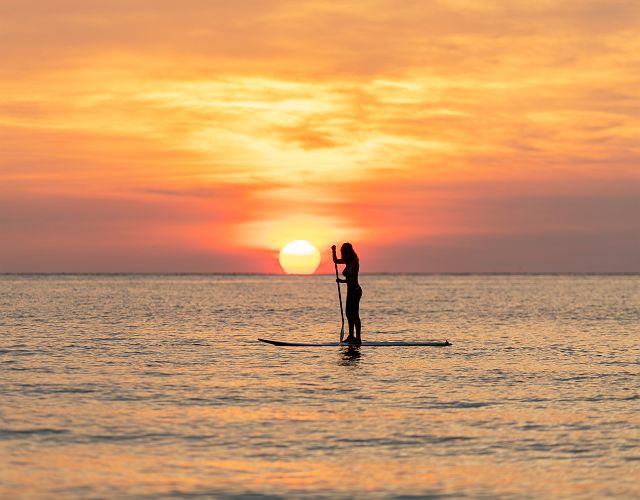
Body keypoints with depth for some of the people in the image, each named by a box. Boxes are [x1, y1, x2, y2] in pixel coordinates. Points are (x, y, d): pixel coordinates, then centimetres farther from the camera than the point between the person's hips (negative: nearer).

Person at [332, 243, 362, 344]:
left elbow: (353, 279, -21)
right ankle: (351, 336, 19)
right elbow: (336, 261, 26)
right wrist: (334, 251, 12)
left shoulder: (354, 262, -14)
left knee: (354, 314, -9)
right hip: (351, 290, 9)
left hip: (355, 290, -9)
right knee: (349, 314, 12)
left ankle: (358, 338, -9)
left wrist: (343, 281, -29)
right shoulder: (348, 262, 11)